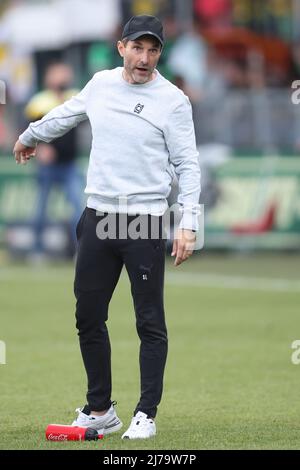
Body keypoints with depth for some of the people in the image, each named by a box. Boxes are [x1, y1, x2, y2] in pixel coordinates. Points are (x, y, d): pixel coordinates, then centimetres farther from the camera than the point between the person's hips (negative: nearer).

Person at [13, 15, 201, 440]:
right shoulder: (101, 85, 8)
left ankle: (146, 416, 4)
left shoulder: (173, 100, -6)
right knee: (89, 318, 7)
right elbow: (67, 114, 28)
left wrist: (188, 225, -16)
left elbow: (188, 165, -7)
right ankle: (100, 411, 17)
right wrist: (30, 136, 44)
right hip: (98, 219, 5)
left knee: (151, 323, -2)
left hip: (146, 223, -5)